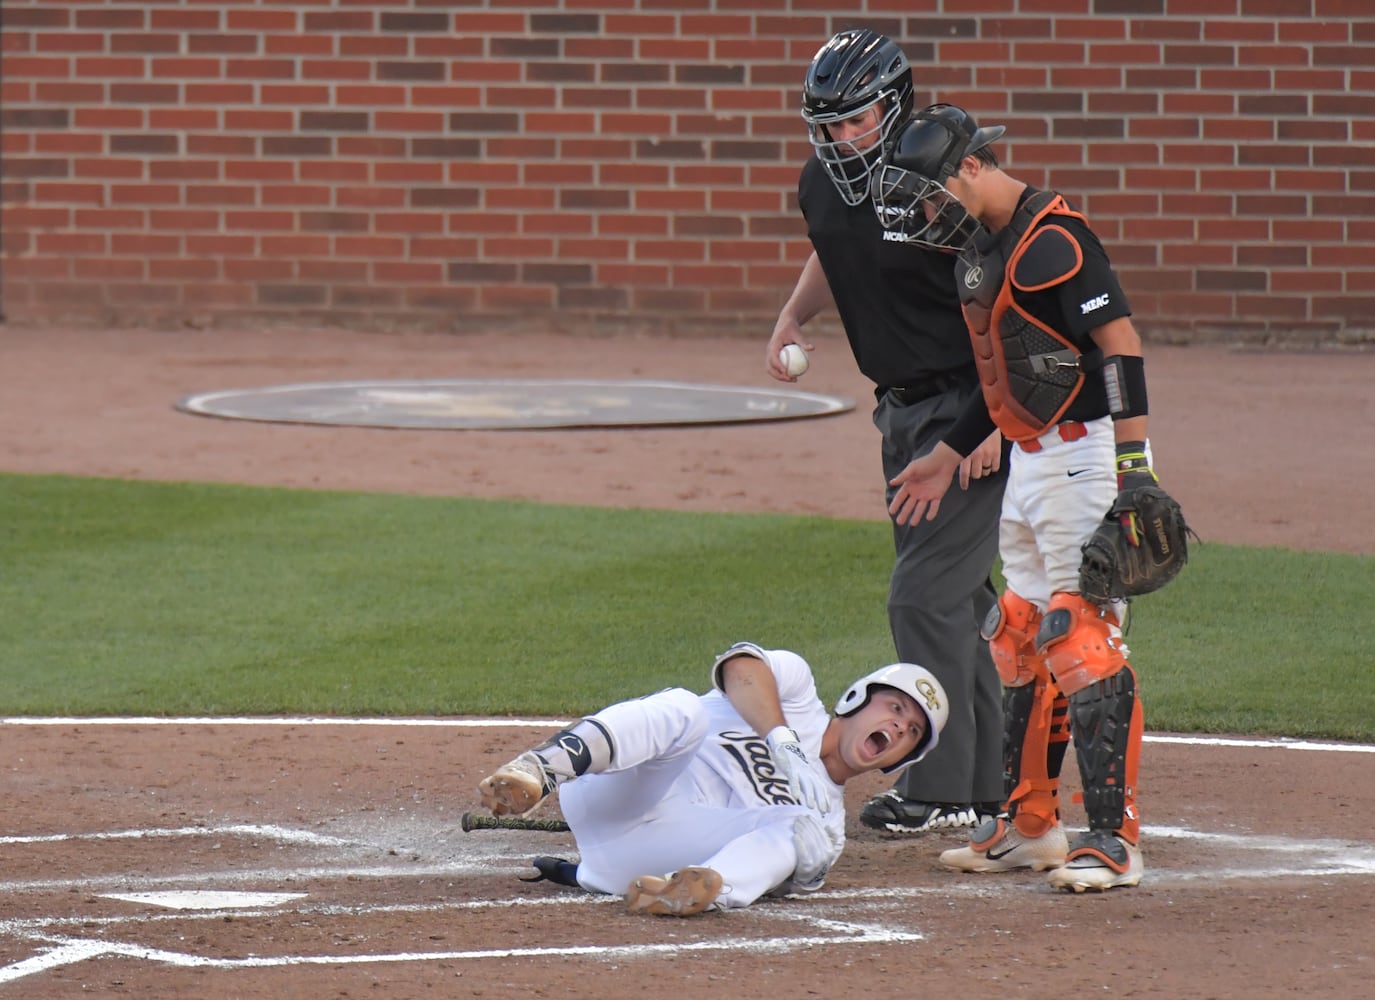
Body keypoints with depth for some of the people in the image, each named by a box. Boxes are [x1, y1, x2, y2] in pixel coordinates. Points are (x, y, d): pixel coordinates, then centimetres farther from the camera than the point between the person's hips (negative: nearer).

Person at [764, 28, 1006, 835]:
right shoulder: (824, 184, 3)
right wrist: (793, 317, 7)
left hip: (968, 405, -8)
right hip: (903, 407, 8)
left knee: (927, 594, -11)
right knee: (954, 597, 13)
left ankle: (942, 790, -6)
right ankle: (988, 780, 21)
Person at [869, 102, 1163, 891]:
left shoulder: (1054, 237, -16)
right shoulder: (981, 247, 14)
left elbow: (1121, 343, -21)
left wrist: (1133, 465, -27)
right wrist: (950, 456, 25)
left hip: (1087, 460, -10)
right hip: (1030, 462, 10)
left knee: (1084, 639, -13)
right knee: (1023, 640, 14)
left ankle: (1115, 837, -11)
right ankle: (1031, 825, 24)